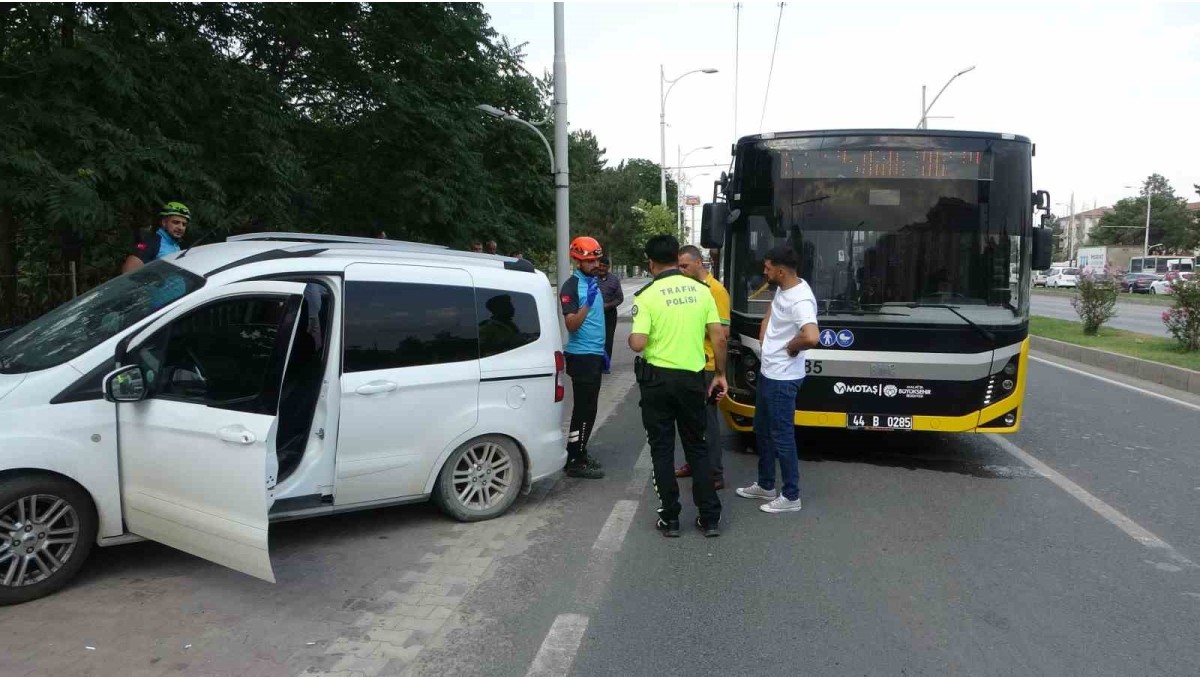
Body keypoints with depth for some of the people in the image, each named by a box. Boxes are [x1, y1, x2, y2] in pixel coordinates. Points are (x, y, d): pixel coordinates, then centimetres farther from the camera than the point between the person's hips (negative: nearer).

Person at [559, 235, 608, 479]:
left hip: (594, 354, 9)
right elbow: (571, 325, -22)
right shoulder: (571, 286, -15)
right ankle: (575, 462, 2)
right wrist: (587, 303, -35)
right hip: (581, 356, -9)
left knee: (587, 408, 14)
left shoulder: (594, 282, 12)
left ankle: (580, 453, 24)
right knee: (584, 409, -6)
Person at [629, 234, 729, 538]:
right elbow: (718, 338, 0)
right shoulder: (701, 291, 1)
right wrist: (721, 374, 10)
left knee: (662, 450, 9)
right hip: (693, 377, 3)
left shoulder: (647, 295, -10)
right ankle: (710, 518, 17)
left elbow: (638, 344, -17)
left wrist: (631, 339, 5)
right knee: (697, 447, 15)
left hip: (658, 379, -3)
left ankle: (670, 518, 15)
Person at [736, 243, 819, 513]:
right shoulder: (783, 289, 6)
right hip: (767, 372, 10)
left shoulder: (800, 300, -26)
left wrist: (791, 347, -22)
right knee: (762, 431, 20)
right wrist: (764, 335, 12)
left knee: (781, 436, 1)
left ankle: (791, 496, 16)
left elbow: (812, 337, -42)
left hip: (782, 379, -10)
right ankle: (765, 486, 35)